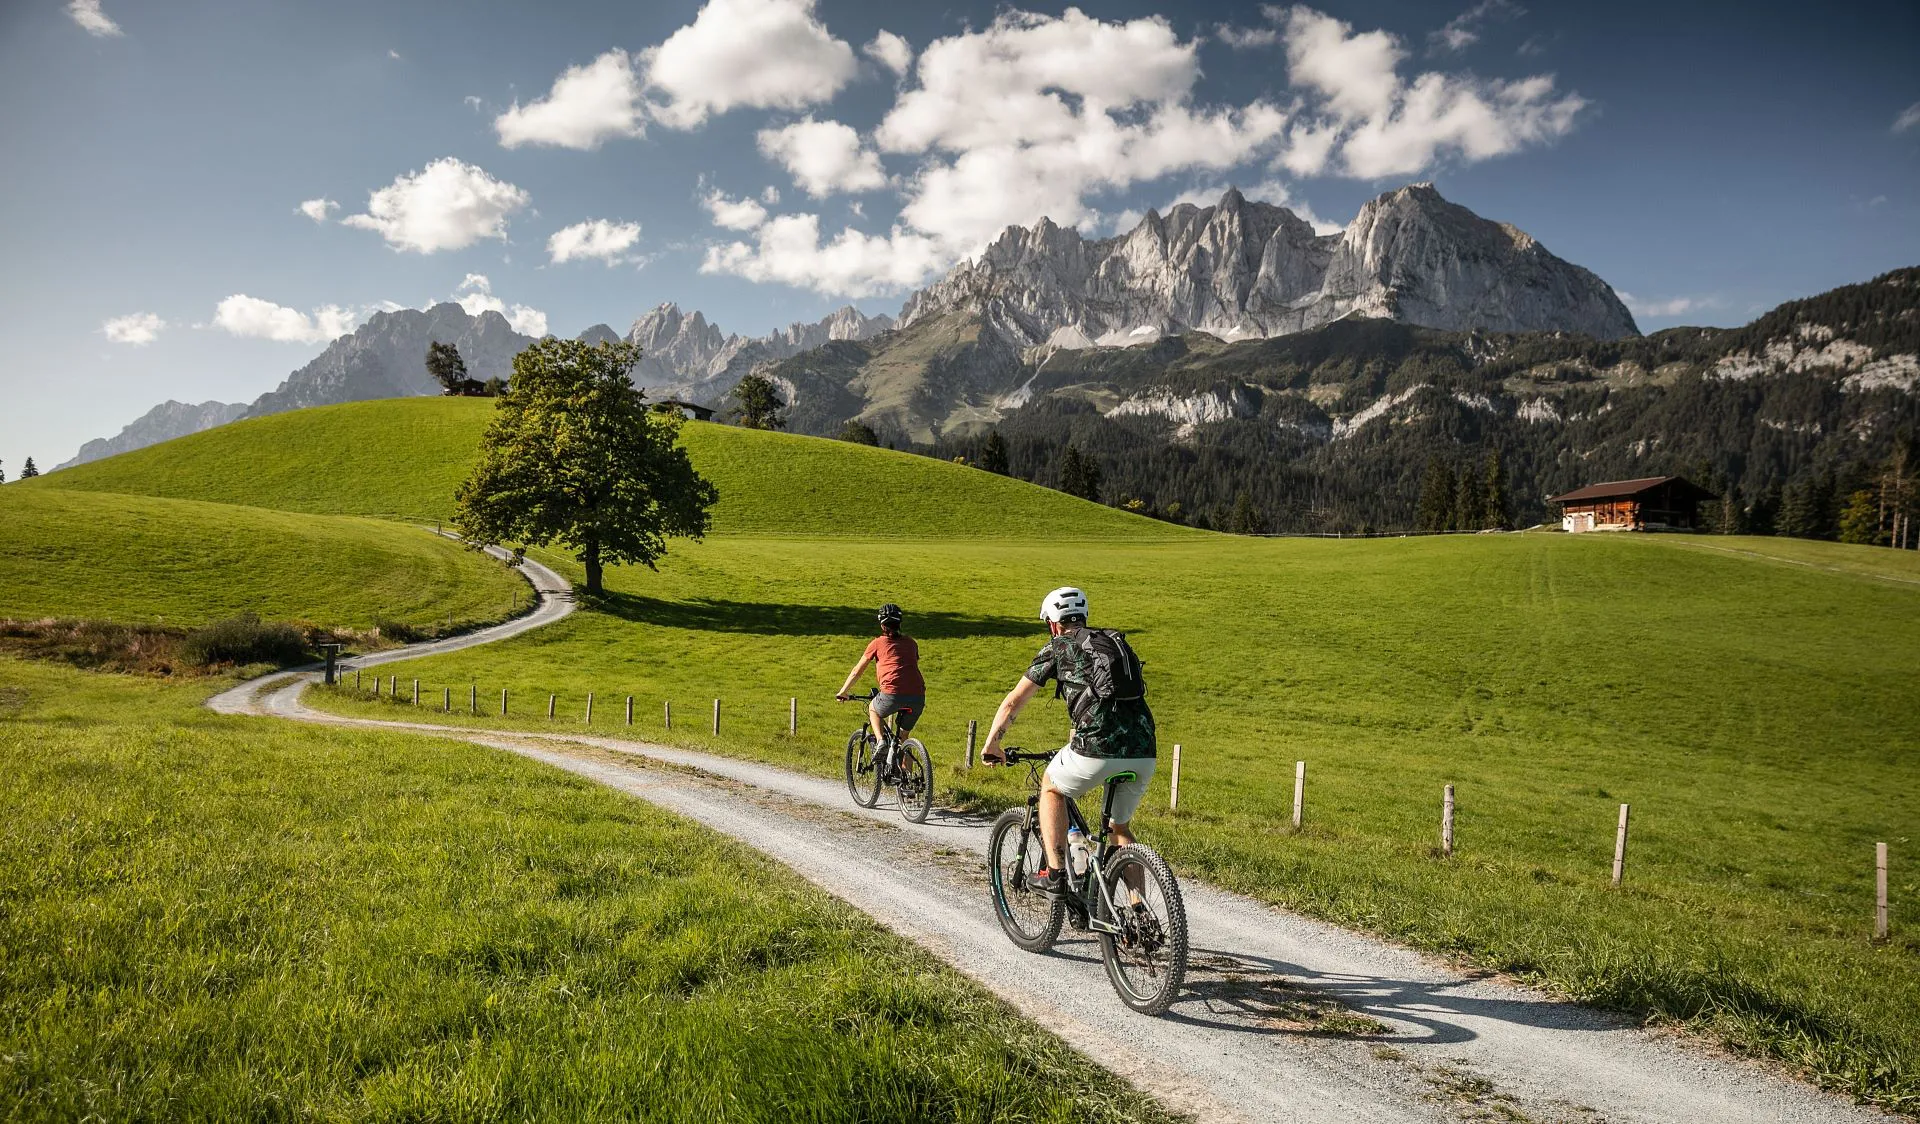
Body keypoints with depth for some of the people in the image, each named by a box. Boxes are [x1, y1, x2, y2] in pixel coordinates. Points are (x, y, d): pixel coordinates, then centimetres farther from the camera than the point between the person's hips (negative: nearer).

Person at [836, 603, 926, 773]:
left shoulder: (878, 643, 14)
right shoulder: (911, 643, 23)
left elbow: (857, 671, 21)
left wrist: (843, 692, 34)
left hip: (892, 694, -4)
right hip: (918, 697, 4)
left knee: (873, 710, 29)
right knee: (902, 735, 24)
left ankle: (881, 741, 6)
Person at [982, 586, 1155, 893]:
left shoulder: (1058, 648, 11)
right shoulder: (1116, 643, 28)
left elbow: (1013, 702, 15)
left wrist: (991, 745, 30)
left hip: (1099, 750, -5)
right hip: (1144, 753, 5)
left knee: (1051, 789, 24)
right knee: (1120, 827, 25)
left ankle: (1055, 874, 16)